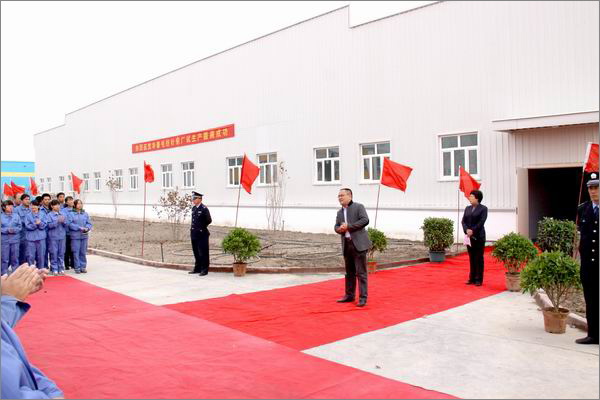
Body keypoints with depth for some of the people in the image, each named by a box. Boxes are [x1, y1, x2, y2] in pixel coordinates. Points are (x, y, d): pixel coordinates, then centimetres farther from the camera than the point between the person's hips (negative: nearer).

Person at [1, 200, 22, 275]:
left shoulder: (16, 215, 4)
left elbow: (20, 227, 4)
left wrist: (14, 230, -13)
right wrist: (7, 230, -17)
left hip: (15, 240, 1)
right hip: (4, 240, -1)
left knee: (15, 258, 8)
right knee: (5, 258, 2)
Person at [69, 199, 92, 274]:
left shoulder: (85, 214, 9)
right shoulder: (71, 214, -2)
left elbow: (89, 223, 9)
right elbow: (70, 224, -10)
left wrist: (87, 228, -12)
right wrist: (80, 228, -17)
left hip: (84, 235, 3)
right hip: (75, 236, -3)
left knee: (83, 252, 8)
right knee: (76, 252, 0)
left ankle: (83, 267, 16)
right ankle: (77, 267, 8)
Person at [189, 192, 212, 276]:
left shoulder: (204, 209, -12)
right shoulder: (193, 208, 11)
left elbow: (209, 221, -9)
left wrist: (202, 227, 0)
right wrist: (192, 228, 13)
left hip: (202, 234, -8)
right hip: (194, 234, 8)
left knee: (203, 253, -1)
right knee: (196, 252, 15)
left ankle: (204, 270, 6)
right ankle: (197, 268, 25)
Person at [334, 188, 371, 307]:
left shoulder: (358, 207, -2)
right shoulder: (340, 212, 19)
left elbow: (365, 220, -14)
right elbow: (336, 226, 19)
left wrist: (348, 226, -16)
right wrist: (339, 229, -6)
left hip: (359, 244, -7)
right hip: (346, 245, 7)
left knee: (361, 272, -6)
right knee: (349, 272, 14)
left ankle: (363, 298, -2)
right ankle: (349, 295, 23)